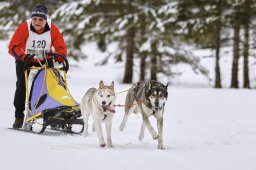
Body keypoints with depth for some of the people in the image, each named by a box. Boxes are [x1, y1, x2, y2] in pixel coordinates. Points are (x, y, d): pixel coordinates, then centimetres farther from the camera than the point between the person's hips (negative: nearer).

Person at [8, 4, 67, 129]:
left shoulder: (52, 29, -21)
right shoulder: (24, 28, -27)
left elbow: (61, 48, -12)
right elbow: (13, 47, -27)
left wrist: (60, 56, -34)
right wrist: (23, 56, -43)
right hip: (24, 61, -1)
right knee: (22, 86, -7)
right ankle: (19, 117, 5)